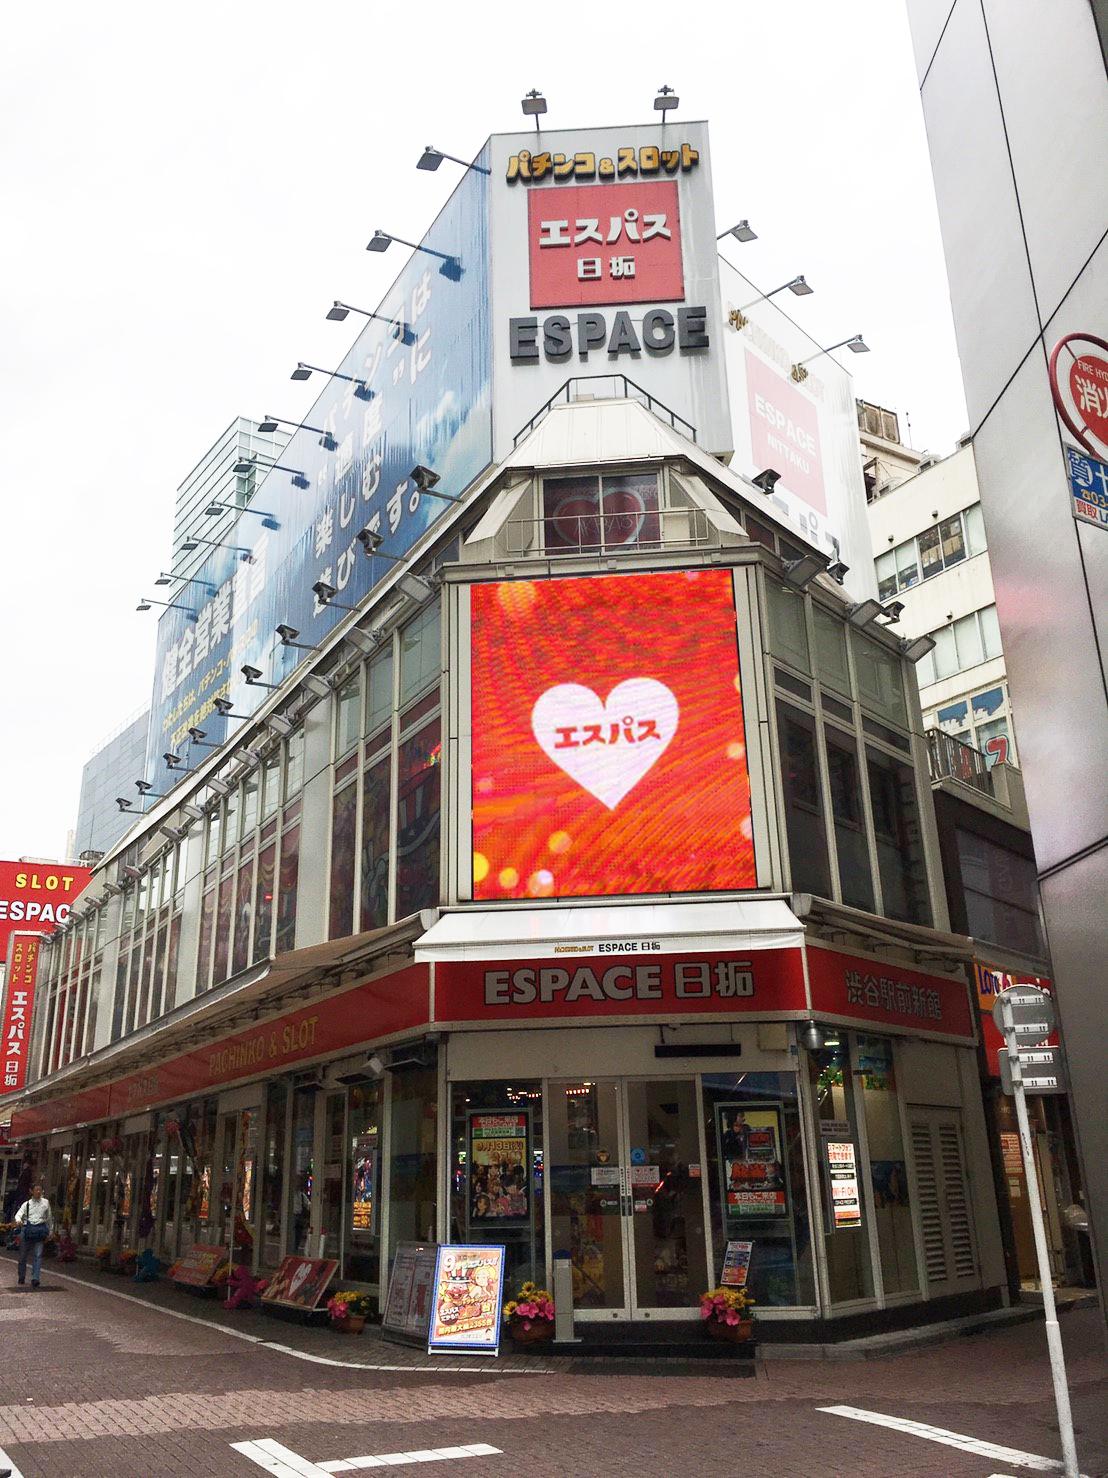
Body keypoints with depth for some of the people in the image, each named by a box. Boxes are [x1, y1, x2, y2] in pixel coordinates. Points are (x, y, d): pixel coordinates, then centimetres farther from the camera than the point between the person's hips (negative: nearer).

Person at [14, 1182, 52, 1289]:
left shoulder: (46, 1202, 11)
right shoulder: (27, 1204, 9)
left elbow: (49, 1218, 19)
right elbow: (19, 1214, -6)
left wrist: (49, 1232, 20)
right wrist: (19, 1220, -29)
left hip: (40, 1229, -1)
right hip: (27, 1228, 1)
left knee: (38, 1255, -11)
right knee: (23, 1255, 8)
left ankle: (35, 1278, -15)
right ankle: (22, 1277, 25)